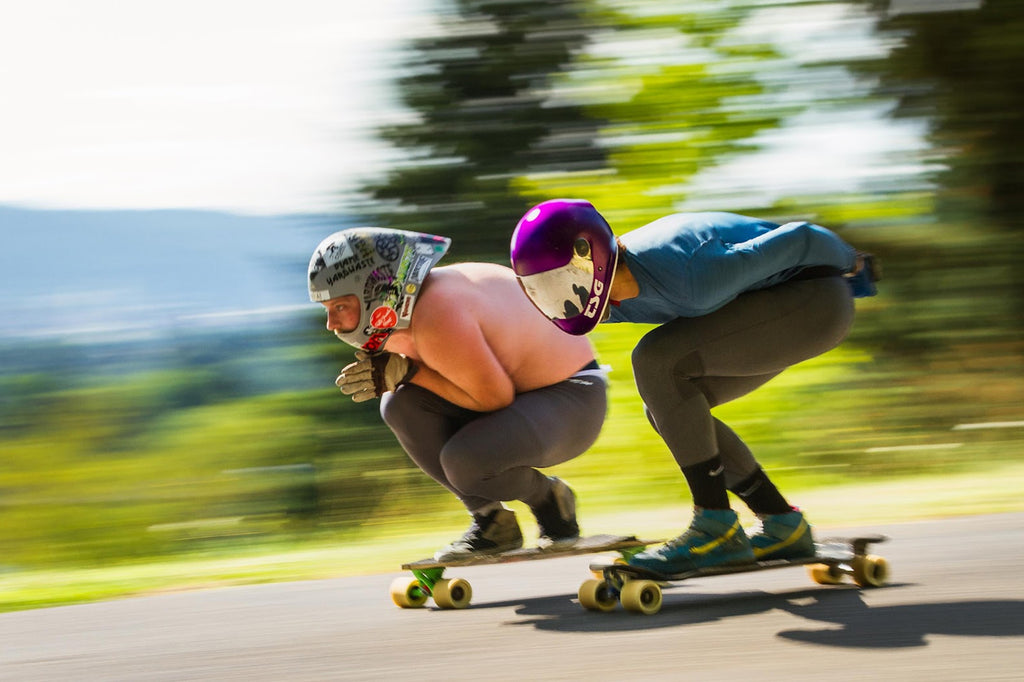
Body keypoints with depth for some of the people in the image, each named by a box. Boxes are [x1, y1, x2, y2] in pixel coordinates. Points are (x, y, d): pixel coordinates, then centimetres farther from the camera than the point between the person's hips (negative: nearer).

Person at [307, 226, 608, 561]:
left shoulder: (436, 318, -32)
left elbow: (495, 399, -25)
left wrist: (407, 373, -22)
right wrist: (388, 378, -9)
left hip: (573, 398, -9)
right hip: (516, 391, 9)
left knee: (465, 460, -31)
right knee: (401, 406, -9)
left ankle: (549, 499, 3)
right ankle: (490, 520, 4)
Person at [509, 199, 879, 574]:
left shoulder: (689, 281, -32)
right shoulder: (609, 291, -7)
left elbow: (798, 239, -17)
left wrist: (849, 263, -1)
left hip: (817, 302, -9)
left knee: (656, 359, -20)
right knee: (666, 409, 4)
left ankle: (717, 527, -17)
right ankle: (782, 526, 9)